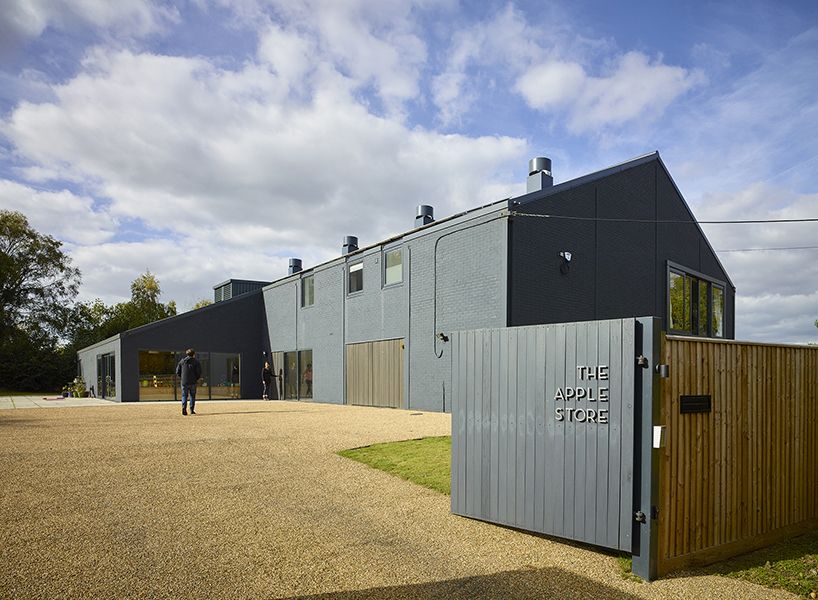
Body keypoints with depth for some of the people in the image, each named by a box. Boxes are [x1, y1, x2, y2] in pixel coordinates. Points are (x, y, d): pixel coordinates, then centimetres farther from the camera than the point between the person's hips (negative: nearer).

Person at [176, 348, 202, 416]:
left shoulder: (182, 361, 7)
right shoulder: (196, 361, -1)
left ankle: (184, 408, -14)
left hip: (184, 382, 1)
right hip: (193, 382, -1)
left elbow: (177, 372, 5)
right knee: (192, 396, 10)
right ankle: (192, 410, 10)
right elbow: (199, 372, -8)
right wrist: (197, 378, 7)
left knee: (184, 395, 6)